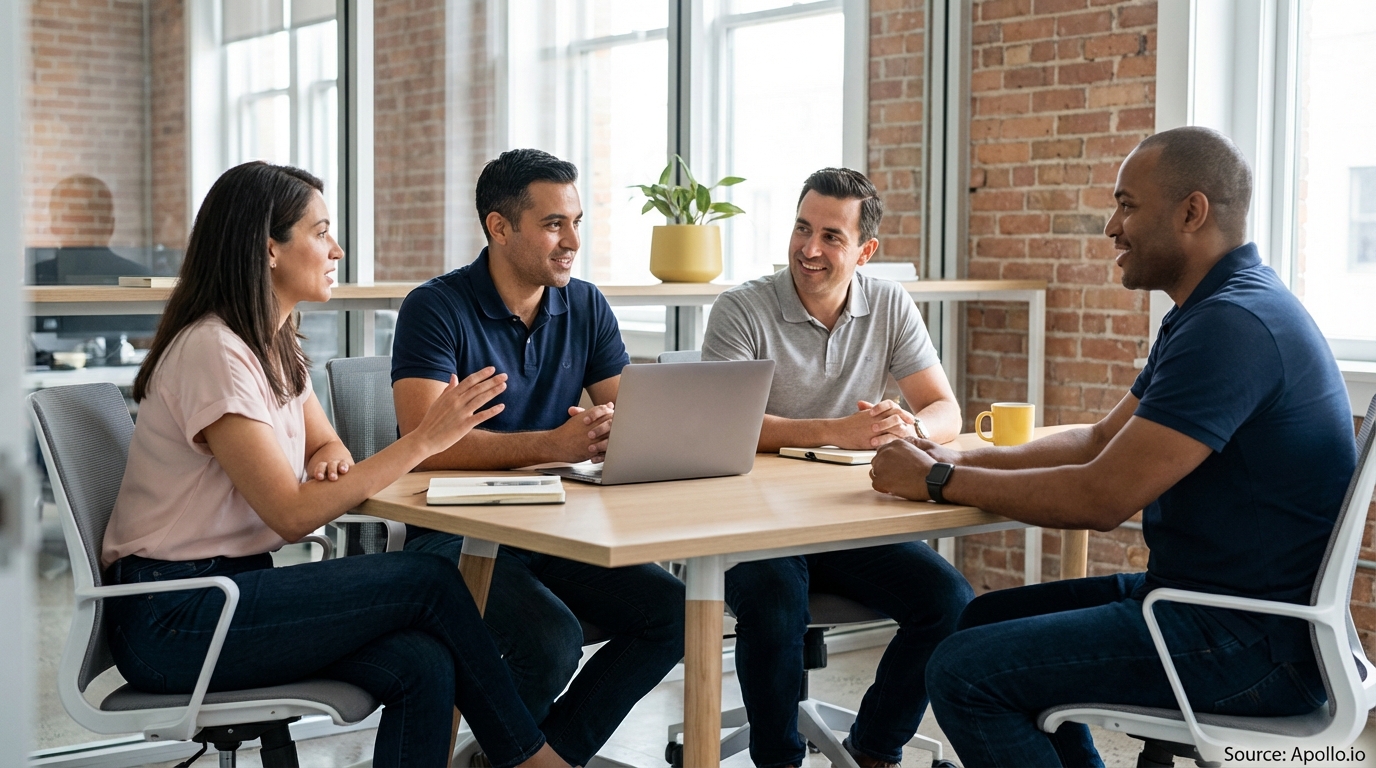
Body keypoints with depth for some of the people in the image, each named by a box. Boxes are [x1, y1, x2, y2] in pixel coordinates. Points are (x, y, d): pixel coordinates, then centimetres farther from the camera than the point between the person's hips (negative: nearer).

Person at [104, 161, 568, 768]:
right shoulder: (212, 351, -18)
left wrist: (330, 455, -7)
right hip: (169, 619, -8)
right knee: (429, 579, -15)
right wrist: (424, 440, -22)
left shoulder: (276, 345, 12)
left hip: (234, 590, 8)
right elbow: (292, 514, -22)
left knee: (424, 666, -17)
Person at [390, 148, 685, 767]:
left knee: (670, 612, -15)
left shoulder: (586, 308, 8)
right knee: (552, 639, -30)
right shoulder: (436, 309, -10)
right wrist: (552, 444, -34)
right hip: (457, 532, -6)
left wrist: (619, 429, -23)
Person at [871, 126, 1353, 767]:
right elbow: (1103, 440, 16)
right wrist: (960, 461, 2)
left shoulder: (1232, 325, -22)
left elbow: (1102, 498, -24)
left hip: (1254, 643, -11)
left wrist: (940, 481, -13)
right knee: (985, 619, 19)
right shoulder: (1210, 312, 14)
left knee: (964, 672, -17)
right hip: (1202, 590, 11)